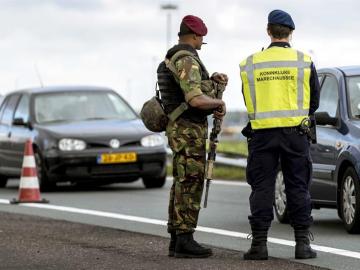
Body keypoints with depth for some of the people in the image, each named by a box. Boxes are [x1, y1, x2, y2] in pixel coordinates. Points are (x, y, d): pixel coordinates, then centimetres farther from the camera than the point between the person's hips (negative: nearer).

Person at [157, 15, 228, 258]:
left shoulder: (174, 58, 16)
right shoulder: (187, 60, -17)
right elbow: (196, 99, -28)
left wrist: (212, 79, 15)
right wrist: (219, 103, -10)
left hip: (182, 130, 10)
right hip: (189, 131, -10)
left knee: (182, 185, 11)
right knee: (191, 185, -8)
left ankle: (177, 239, 12)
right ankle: (185, 241, -9)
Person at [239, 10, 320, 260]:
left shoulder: (250, 64, 4)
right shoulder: (304, 62, 0)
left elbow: (249, 102, 12)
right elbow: (314, 101, 8)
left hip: (262, 134, 1)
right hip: (295, 133, -1)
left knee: (262, 188, 4)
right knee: (298, 187, 5)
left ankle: (259, 244, 0)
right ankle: (302, 242, 4)